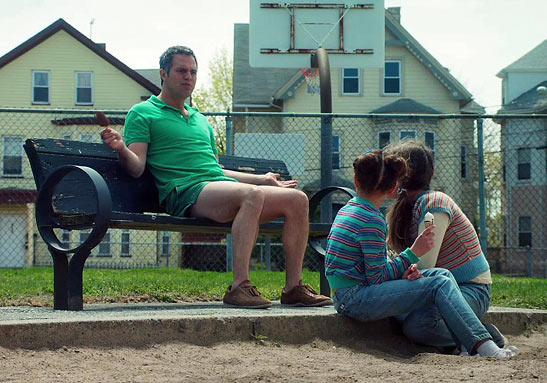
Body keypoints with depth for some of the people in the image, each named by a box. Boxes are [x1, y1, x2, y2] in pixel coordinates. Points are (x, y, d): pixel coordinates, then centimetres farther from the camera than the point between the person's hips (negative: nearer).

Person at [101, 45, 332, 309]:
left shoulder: (201, 120, 32)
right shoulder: (143, 113, 10)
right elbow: (136, 167, -2)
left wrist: (261, 178, 37)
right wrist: (121, 148, -24)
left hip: (221, 187, 8)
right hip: (185, 192, -7)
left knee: (297, 199, -9)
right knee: (253, 195, -36)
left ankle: (293, 288, -9)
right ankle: (240, 286, -39)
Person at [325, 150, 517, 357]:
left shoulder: (347, 209, 14)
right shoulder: (371, 220, -15)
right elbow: (377, 278, -17)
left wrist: (405, 270, 0)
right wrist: (413, 253, -11)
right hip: (356, 299, -9)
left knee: (442, 274, 5)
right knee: (440, 285, -14)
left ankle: (465, 344, 0)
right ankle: (484, 347, -19)